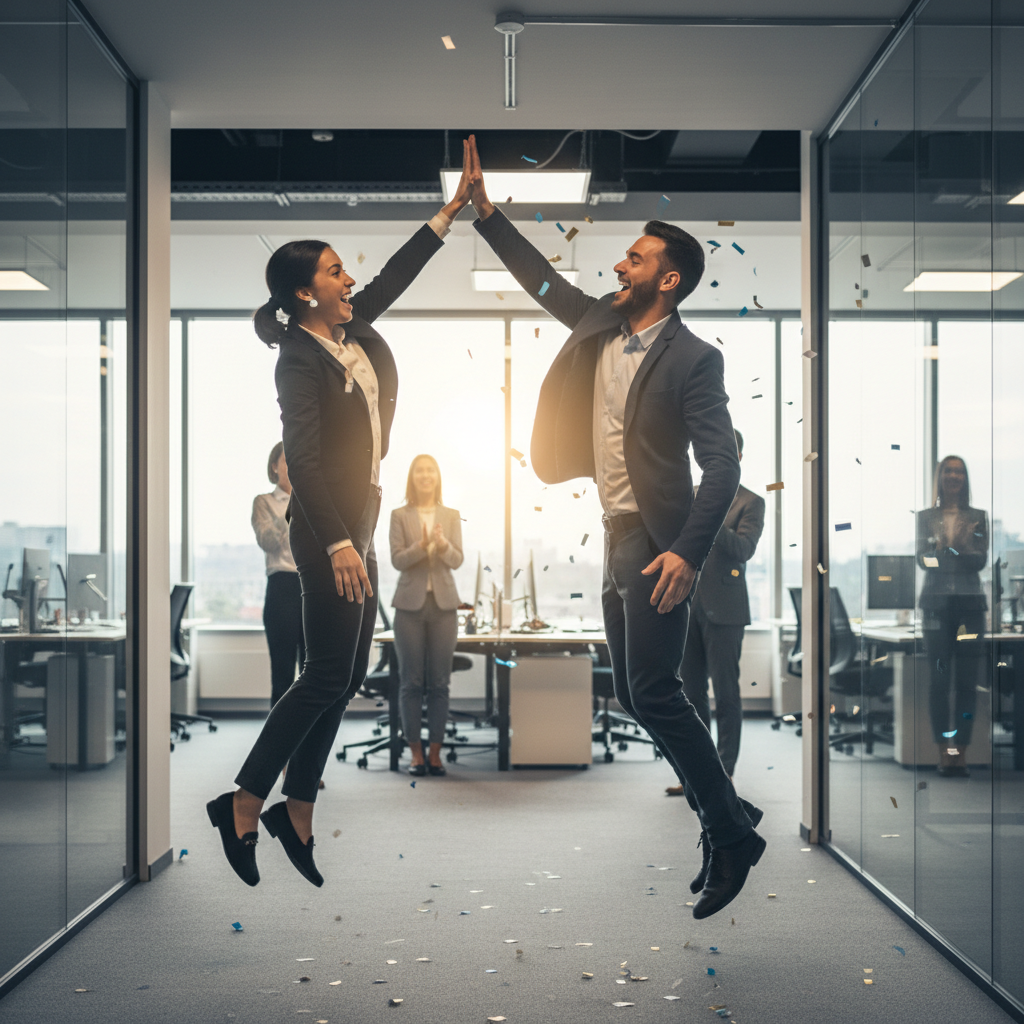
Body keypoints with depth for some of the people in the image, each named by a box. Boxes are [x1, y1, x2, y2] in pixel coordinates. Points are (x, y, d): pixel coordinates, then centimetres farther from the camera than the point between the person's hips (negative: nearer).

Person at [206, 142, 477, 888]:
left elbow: (397, 273, 19)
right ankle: (243, 804, 5)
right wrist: (338, 545, -27)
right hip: (328, 526, -9)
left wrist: (453, 209, 19)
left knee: (347, 677, 10)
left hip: (360, 518, 9)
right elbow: (304, 459, -22)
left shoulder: (353, 329, 8)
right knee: (329, 676, -7)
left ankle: (297, 814, 18)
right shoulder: (300, 360, -15)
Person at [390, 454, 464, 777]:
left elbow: (457, 560, -1)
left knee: (439, 682, 3)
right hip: (411, 604, -1)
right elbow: (397, 560, -5)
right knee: (411, 681, 1)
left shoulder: (451, 516, 8)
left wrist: (443, 544, -22)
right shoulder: (399, 516, 3)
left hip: (443, 604, 1)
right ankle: (416, 753, 7)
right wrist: (421, 545, -22)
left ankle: (435, 752, 9)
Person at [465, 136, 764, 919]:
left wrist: (687, 552, -27)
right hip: (615, 534, 9)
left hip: (656, 544, -8)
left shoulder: (693, 359, -13)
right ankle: (720, 803, 22)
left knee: (653, 691, -13)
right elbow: (539, 275, 19)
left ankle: (733, 838, -2)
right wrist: (483, 206, 14)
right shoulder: (599, 325, 8)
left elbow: (722, 465, -17)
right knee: (634, 693, 11)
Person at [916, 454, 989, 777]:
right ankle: (944, 750, 2)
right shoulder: (926, 517, 8)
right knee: (939, 679, -2)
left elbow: (982, 560, 1)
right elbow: (921, 560, -1)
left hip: (969, 604, 0)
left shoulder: (977, 517, 9)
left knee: (967, 681, -2)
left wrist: (963, 545, -17)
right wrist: (942, 545, -18)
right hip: (936, 603, 0)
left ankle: (961, 750, 2)